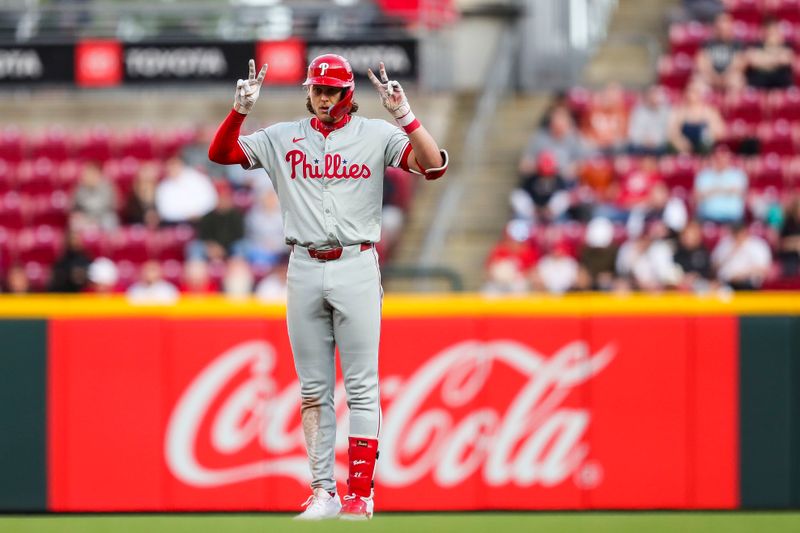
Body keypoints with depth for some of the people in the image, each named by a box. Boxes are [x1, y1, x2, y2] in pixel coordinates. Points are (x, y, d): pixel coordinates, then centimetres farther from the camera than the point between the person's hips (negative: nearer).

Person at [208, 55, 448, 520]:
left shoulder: (376, 135, 1)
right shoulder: (283, 138, 10)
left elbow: (434, 167, -9)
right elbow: (220, 153, 6)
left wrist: (404, 115, -21)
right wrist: (241, 109, -10)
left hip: (356, 268, -3)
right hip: (305, 269, 3)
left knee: (362, 387, -4)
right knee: (313, 390, 5)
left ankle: (361, 493, -2)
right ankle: (324, 492, 10)